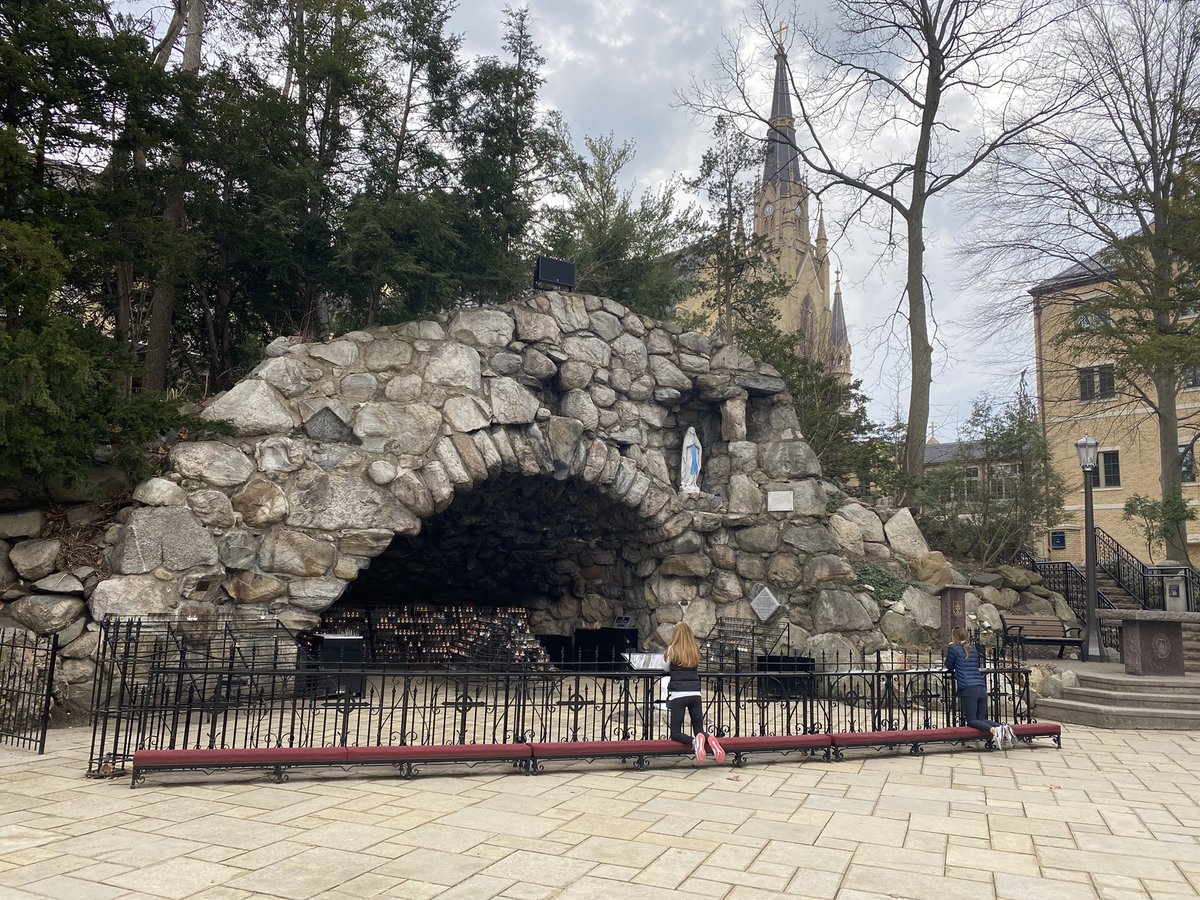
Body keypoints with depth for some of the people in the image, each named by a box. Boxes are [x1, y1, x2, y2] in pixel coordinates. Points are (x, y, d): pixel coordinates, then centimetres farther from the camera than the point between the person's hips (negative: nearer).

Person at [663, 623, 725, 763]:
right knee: (699, 730, 13)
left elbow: (667, 669, 12)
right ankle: (709, 740, -22)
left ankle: (694, 741, -29)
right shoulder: (696, 651, 10)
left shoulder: (672, 649, 0)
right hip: (695, 694, 4)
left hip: (678, 694, -4)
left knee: (675, 733, 3)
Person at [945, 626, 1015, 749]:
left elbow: (949, 666, 14)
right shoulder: (974, 648, 20)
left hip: (968, 689, -6)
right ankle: (1004, 728, -14)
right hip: (982, 688, 6)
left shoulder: (953, 648, 3)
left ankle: (993, 730, -30)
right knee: (982, 719, 12)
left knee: (972, 721, -2)